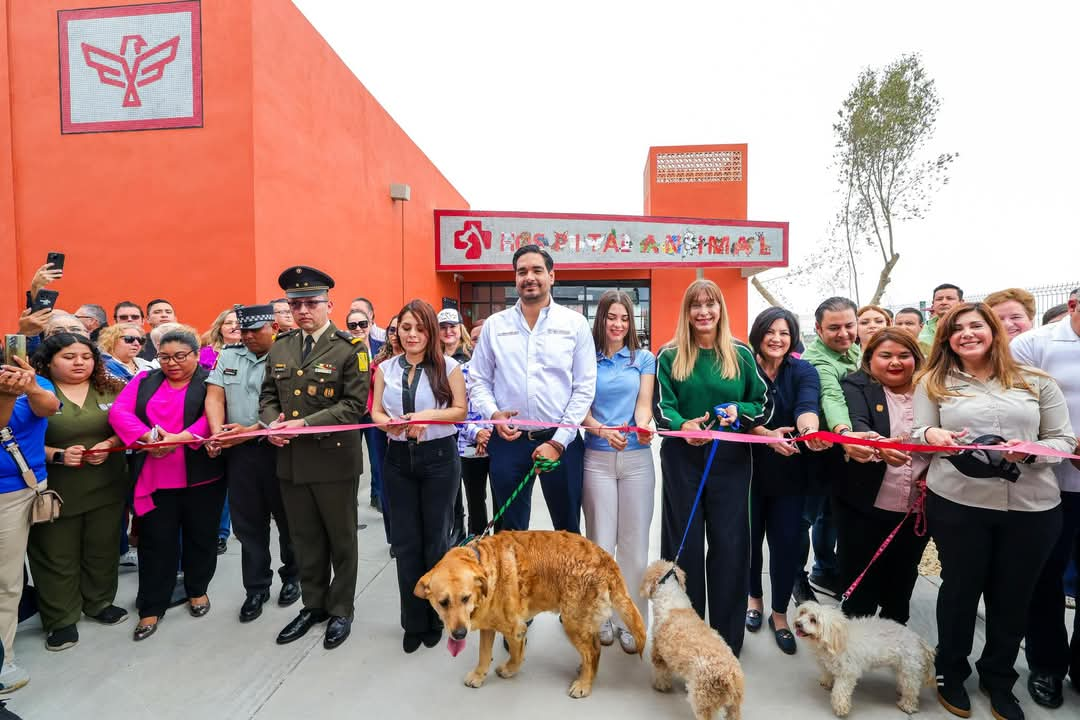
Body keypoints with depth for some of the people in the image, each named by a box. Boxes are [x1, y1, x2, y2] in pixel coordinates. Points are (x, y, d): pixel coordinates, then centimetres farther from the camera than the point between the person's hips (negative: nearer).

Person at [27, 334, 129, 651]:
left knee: (102, 550, 15)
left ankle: (100, 603, 35)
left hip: (106, 488, 3)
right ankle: (61, 619, 25)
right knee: (57, 557, 9)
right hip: (56, 491, -2)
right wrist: (58, 455, -20)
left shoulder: (110, 390, 3)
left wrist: (109, 445, -13)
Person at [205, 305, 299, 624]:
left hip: (279, 449, -4)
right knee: (248, 523, 12)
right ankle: (256, 588, 28)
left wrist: (251, 431, -22)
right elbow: (215, 396, 2)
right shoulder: (227, 356, 9)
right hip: (239, 452, 5)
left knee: (287, 518, 11)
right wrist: (217, 433, -13)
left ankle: (292, 576, 32)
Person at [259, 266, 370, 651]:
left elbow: (354, 405, -15)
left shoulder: (350, 347, -9)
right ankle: (313, 605, 36)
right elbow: (268, 395, 13)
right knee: (305, 540, 18)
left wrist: (306, 423, -22)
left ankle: (341, 610, 29)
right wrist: (273, 423, -8)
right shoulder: (280, 346, 9)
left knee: (341, 540, 11)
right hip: (290, 460, 5)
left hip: (334, 459, -5)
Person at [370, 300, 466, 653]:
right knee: (405, 542, 9)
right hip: (399, 459, 3)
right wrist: (387, 423, -17)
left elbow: (460, 411, -5)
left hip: (439, 458, -3)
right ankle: (414, 621, 25)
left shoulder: (447, 366, -4)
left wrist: (427, 415, -20)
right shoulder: (386, 368, 7)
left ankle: (437, 617, 28)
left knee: (436, 539, 8)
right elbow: (375, 411, 5)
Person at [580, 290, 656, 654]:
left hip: (636, 458, 1)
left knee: (634, 542, 4)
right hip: (596, 458, 0)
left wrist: (643, 427, -25)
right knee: (600, 542, 4)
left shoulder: (644, 359, 7)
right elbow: (581, 407, 0)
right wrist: (602, 430, -20)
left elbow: (644, 402, -2)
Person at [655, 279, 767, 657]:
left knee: (729, 542, 4)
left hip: (730, 459, 1)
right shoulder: (669, 356, 3)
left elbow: (763, 403, 8)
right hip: (682, 459, 0)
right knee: (685, 541, 8)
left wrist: (739, 411, -14)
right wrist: (683, 426, -24)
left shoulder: (741, 354, 5)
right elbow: (663, 407, -4)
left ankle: (727, 635, 21)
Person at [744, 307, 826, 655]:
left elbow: (808, 405, -23)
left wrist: (809, 429, -45)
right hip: (749, 468, 0)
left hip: (789, 471, 1)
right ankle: (755, 596, 38)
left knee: (787, 542, 4)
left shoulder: (802, 371, -3)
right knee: (750, 536, 11)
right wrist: (768, 435, -29)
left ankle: (779, 613, 25)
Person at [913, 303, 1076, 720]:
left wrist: (1031, 450, -16)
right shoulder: (934, 382, 5)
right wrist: (930, 435, -22)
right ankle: (951, 671, 32)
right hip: (957, 503, -1)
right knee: (960, 588, 11)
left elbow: (1066, 440, 5)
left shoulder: (1035, 381, 6)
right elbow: (919, 434, 1)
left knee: (1013, 595, 14)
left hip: (1032, 507, 2)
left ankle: (998, 678, 36)